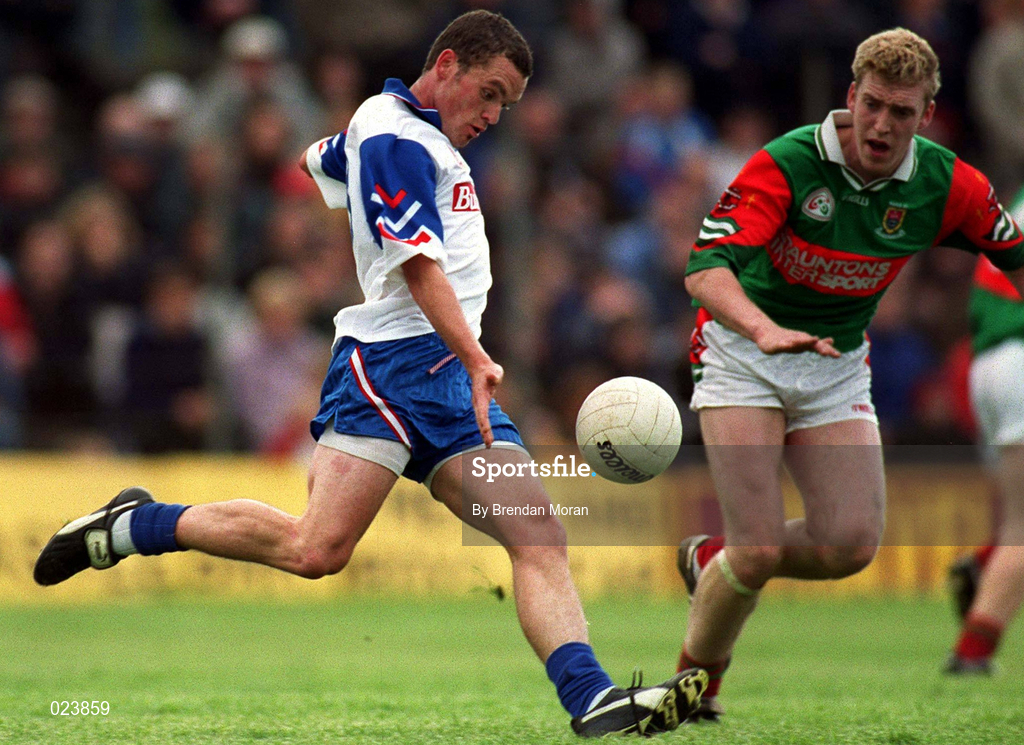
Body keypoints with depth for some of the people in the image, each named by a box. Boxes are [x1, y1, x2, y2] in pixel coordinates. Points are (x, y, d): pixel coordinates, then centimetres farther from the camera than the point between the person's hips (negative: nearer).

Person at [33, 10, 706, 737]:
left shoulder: (401, 128, 22)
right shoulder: (396, 138, -8)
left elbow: (318, 160, 44)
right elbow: (419, 266, -19)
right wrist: (477, 361, -27)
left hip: (451, 377, 10)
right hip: (391, 364, -10)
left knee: (541, 538, -7)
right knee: (316, 550, -18)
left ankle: (592, 700, -19)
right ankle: (137, 525, -1)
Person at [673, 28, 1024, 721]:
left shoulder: (947, 184, -11)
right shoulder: (786, 163, -24)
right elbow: (707, 267, -35)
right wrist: (765, 329, -52)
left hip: (838, 366, 4)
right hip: (743, 352, -4)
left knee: (853, 544, -11)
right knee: (760, 549, -15)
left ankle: (716, 557, 18)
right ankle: (695, 681, 11)